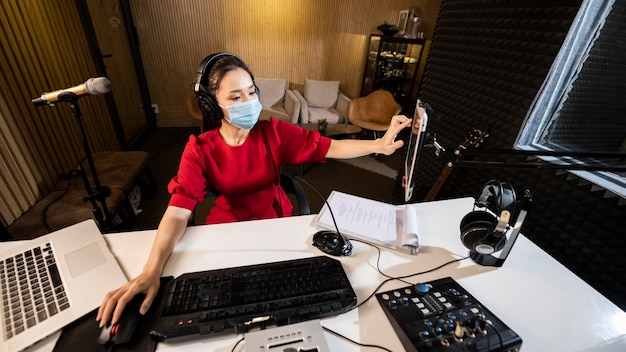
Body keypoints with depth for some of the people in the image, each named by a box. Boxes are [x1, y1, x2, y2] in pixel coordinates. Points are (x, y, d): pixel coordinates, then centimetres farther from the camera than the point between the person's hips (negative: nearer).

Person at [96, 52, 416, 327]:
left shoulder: (275, 132, -13)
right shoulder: (200, 149, -16)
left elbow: (330, 147, -15)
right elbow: (178, 212, -23)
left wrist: (379, 144, -29)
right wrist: (150, 271, -37)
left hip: (275, 218, 1)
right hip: (228, 225, 0)